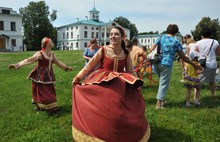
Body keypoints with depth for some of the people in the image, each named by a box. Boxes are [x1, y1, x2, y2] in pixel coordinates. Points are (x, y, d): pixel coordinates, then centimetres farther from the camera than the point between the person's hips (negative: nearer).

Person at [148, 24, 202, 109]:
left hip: (157, 63, 5)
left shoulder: (160, 38, 10)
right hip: (166, 64, -4)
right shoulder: (176, 42, 2)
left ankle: (162, 100, 29)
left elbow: (151, 50, 3)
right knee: (164, 84, 3)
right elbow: (183, 57, 4)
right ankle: (159, 104, 3)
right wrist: (194, 65, 13)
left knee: (162, 81, 23)